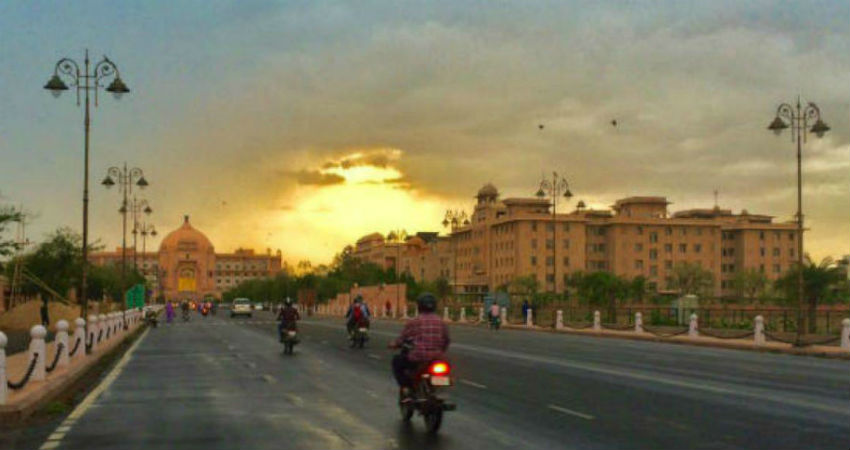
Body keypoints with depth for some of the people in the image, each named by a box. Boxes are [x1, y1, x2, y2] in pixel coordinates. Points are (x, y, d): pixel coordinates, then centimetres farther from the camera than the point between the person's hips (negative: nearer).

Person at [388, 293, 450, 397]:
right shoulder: (442, 323, 5)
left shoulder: (414, 322, -8)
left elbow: (402, 339, -1)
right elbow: (446, 342, 14)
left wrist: (393, 344, 20)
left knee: (396, 360, 21)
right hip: (436, 361, 4)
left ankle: (405, 387, 7)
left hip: (417, 360, -4)